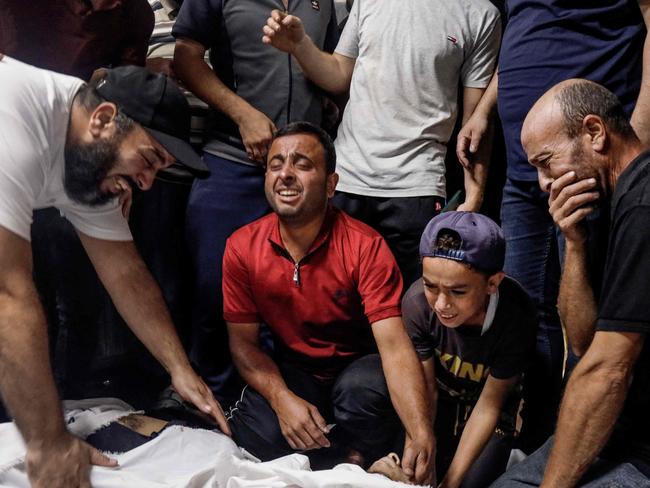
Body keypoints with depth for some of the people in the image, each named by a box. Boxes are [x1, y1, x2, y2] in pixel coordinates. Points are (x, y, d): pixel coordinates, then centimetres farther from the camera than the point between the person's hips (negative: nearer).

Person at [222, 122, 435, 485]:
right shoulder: (242, 248, -10)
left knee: (364, 391, -36)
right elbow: (243, 340, -5)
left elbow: (394, 345, -29)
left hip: (358, 364, -2)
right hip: (293, 370, 2)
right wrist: (283, 399, -25)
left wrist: (422, 436, -44)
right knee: (263, 434, -27)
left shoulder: (366, 247, -21)